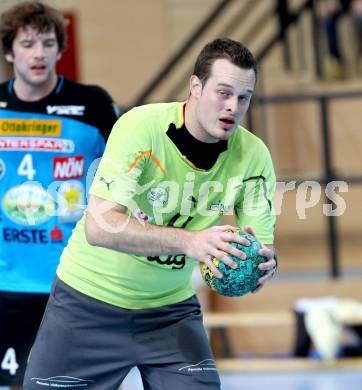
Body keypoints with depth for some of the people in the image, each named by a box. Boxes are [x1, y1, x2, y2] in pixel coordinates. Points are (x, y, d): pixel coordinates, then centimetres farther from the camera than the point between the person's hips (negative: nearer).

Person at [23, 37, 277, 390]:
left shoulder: (253, 155, -10)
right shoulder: (142, 127, -22)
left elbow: (262, 243, -9)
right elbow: (98, 227, -31)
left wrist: (265, 262, -34)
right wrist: (188, 241, -43)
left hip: (171, 310, 3)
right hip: (91, 299, -3)